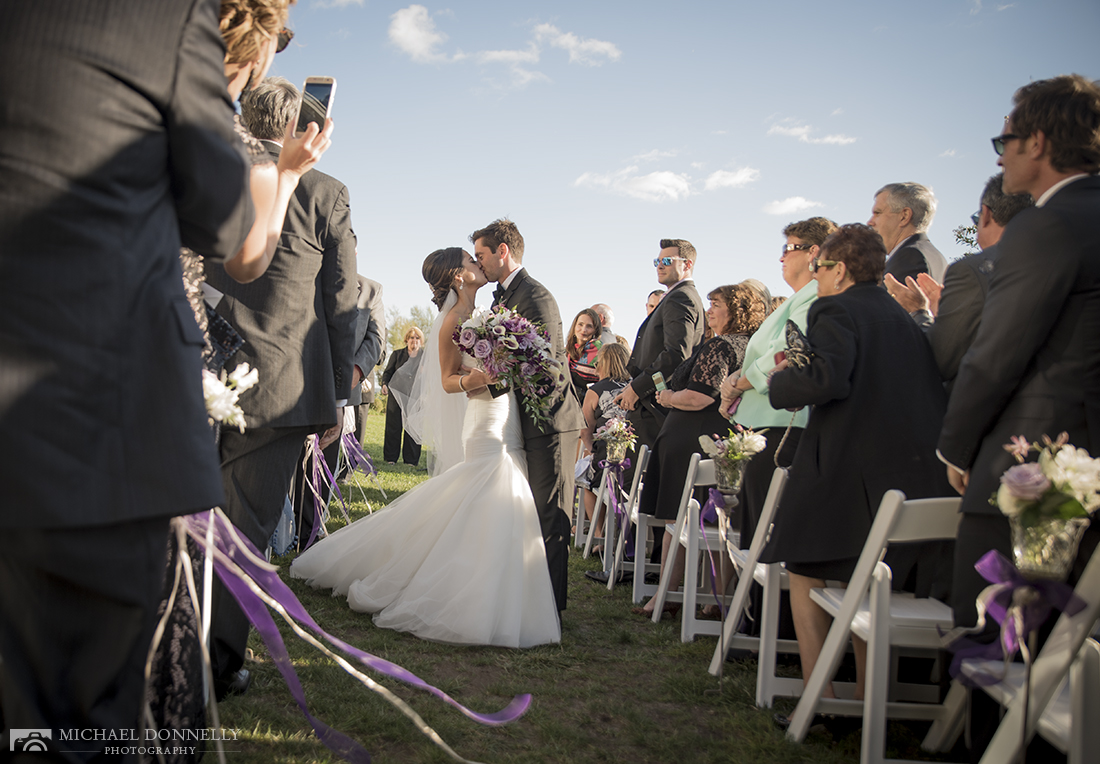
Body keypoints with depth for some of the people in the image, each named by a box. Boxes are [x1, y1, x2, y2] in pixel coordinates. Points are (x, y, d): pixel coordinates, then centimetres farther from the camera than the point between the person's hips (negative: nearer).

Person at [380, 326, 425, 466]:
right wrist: (385, 384, -9)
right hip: (396, 395, 0)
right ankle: (391, 458, 11)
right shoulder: (397, 354, 9)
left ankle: (411, 459, 7)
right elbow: (388, 372, 9)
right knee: (393, 427, 2)